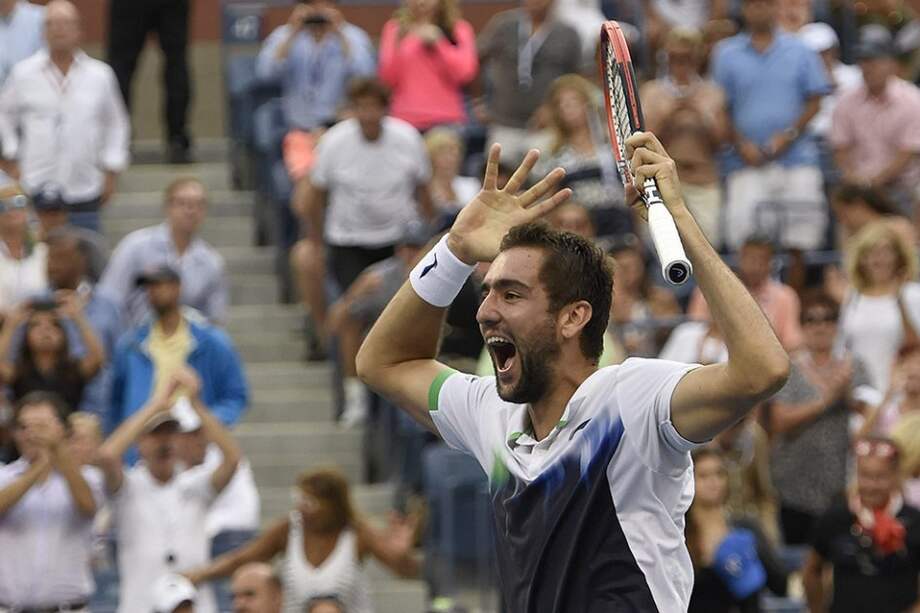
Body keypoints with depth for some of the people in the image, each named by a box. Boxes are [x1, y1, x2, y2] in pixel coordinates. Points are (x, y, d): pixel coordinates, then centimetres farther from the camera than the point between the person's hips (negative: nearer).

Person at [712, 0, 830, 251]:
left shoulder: (800, 51, 9)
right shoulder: (726, 54, 8)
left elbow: (814, 101, 6)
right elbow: (720, 108, 7)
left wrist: (788, 135, -9)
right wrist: (741, 145, -8)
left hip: (796, 158, 0)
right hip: (746, 164, 0)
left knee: (800, 240, -3)